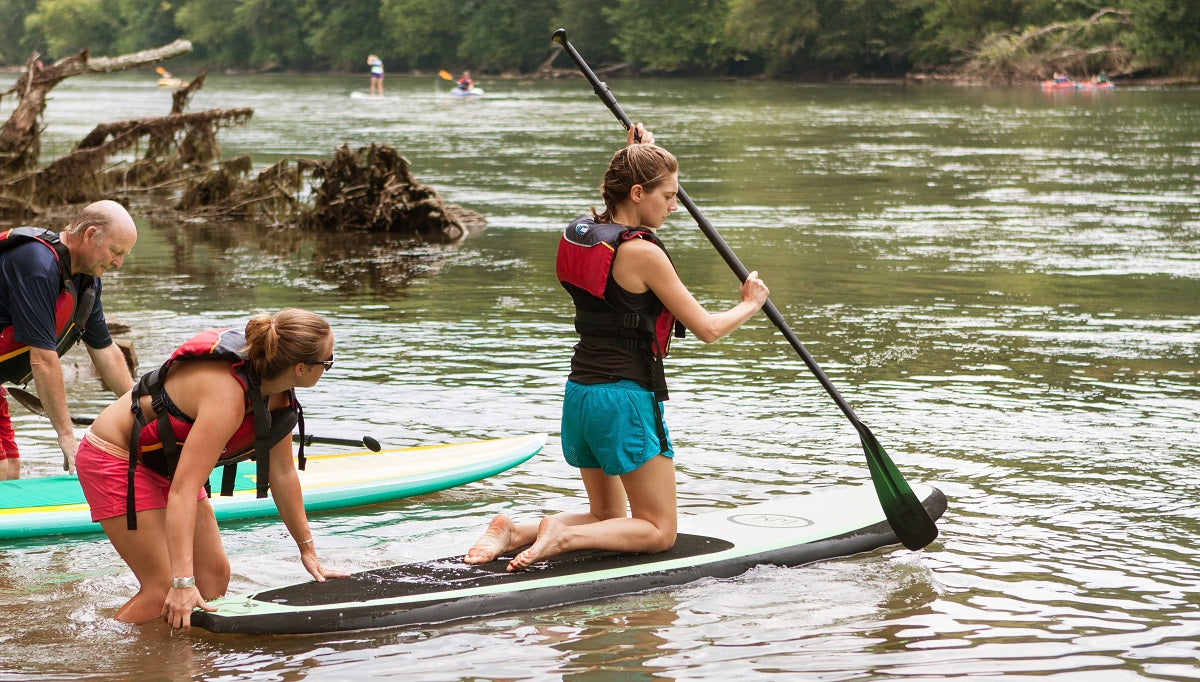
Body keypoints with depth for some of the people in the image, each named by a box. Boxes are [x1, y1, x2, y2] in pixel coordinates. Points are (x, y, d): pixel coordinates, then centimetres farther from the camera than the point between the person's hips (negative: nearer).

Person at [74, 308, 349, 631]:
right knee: (165, 593, -13)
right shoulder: (226, 395, -36)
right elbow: (183, 492, -39)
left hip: (163, 464, 9)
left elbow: (282, 473, 5)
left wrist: (308, 550, 10)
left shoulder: (278, 393, -9)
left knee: (215, 576, 4)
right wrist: (183, 583, -43)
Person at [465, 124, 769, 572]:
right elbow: (706, 329, -11)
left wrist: (637, 156, 32)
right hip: (627, 399, -8)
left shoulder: (582, 233, 6)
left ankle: (514, 531, 2)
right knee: (659, 532, 5)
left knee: (608, 519, 24)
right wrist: (750, 304, 8)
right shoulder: (642, 253, -17)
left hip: (580, 395, 8)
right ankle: (562, 535, -16)